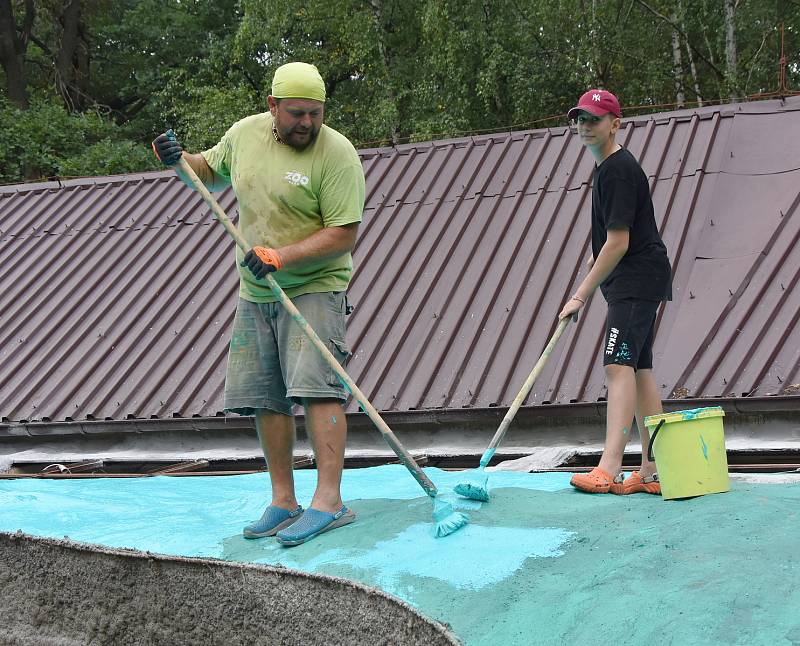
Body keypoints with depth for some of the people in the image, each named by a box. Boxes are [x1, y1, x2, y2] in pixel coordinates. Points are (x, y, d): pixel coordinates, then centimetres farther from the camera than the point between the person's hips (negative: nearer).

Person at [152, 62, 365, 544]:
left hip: (313, 289, -6)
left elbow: (344, 234, -18)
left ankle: (329, 501, -20)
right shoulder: (246, 133, 5)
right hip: (255, 295, 6)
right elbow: (212, 174, 24)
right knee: (266, 399, 6)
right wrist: (180, 160, 3)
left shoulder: (337, 154, -14)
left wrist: (281, 257, -27)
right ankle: (283, 502, 14)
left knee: (317, 386, -18)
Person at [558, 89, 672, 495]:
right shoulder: (605, 168, 19)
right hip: (631, 283, 11)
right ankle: (651, 472, 11)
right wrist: (588, 286, 25)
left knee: (619, 364, -19)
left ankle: (609, 469, -27)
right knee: (640, 369, 9)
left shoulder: (619, 170, -14)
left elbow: (618, 242, -18)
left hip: (637, 279, -11)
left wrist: (581, 294, -16)